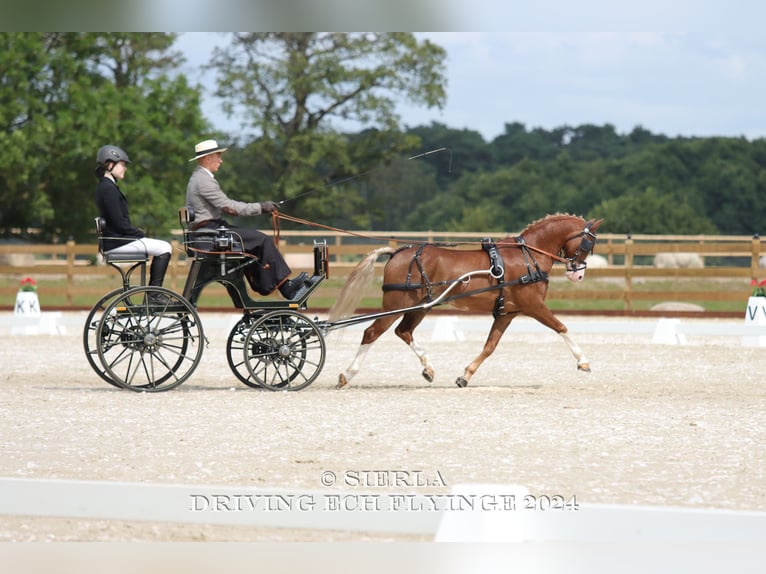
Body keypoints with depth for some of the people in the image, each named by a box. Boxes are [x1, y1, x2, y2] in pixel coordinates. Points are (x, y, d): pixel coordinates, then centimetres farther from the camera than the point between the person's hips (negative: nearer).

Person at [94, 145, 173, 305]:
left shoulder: (105, 186, 17)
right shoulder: (108, 188, -16)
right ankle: (155, 295, -11)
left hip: (118, 238, 10)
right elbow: (119, 223, -20)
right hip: (117, 242, -10)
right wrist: (140, 234, -10)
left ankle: (153, 294, 13)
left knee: (163, 247, 17)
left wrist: (139, 233, 10)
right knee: (164, 248, -11)